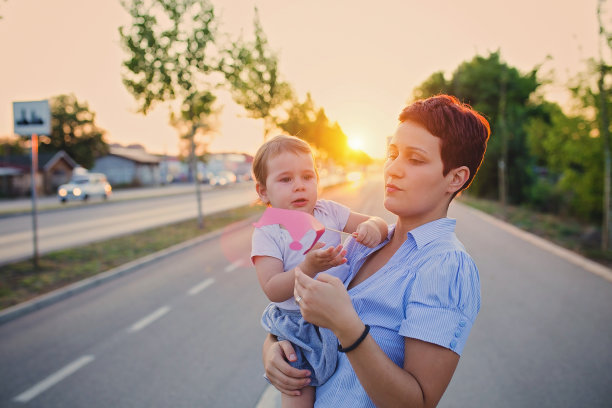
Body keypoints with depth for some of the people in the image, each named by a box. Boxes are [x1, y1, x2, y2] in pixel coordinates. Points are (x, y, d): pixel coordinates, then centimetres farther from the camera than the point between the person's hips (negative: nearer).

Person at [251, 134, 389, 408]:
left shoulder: (329, 211, -3)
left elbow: (376, 223, 0)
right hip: (300, 326, -3)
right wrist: (309, 267, -37)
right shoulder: (267, 234, -13)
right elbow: (273, 290, -21)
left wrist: (372, 227, -25)